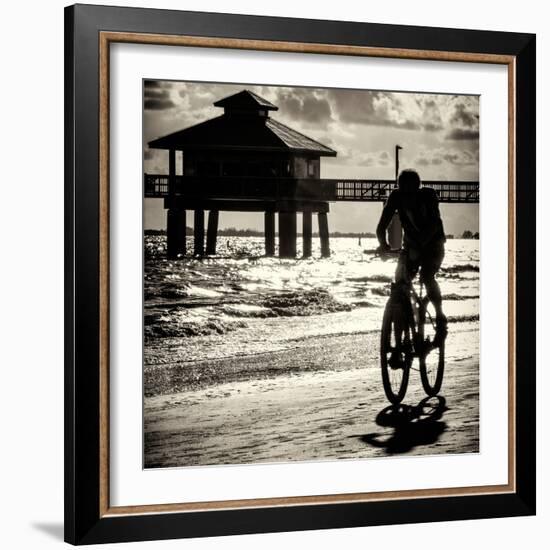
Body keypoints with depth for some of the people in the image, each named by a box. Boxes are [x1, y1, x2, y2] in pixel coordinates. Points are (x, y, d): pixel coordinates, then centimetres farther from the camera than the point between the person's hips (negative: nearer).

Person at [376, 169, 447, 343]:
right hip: (411, 245, 3)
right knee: (400, 280, -14)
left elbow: (434, 224, -35)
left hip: (432, 243, -3)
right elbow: (382, 225, -24)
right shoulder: (396, 197, -17)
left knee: (427, 276, -27)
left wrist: (421, 244, -50)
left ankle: (440, 318, -10)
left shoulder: (428, 195, -23)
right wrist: (383, 243, -44)